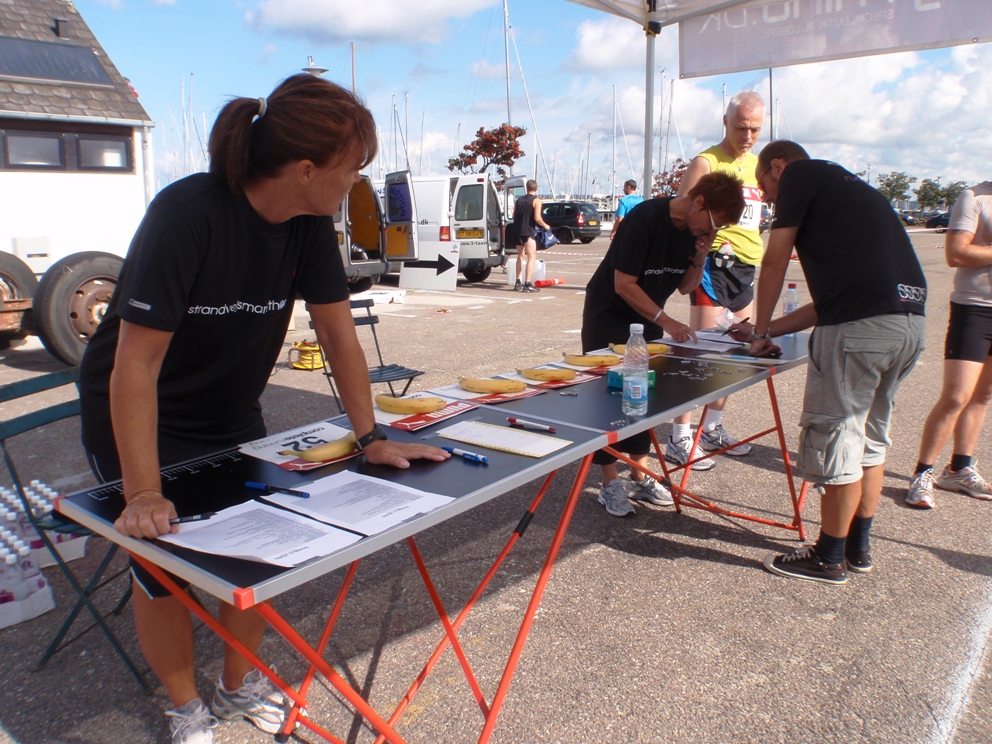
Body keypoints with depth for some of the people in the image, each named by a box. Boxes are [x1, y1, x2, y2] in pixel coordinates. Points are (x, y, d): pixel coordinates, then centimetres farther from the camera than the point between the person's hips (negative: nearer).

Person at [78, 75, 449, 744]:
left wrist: (371, 436, -10)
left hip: (231, 413, 5)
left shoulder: (311, 224, -12)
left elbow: (338, 332, -7)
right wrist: (144, 496, -34)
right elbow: (137, 363, -32)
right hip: (135, 418, -5)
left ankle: (239, 685, 30)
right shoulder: (186, 214, -31)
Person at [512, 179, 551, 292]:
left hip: (517, 231, 7)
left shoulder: (519, 200, 13)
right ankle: (527, 284, -12)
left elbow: (514, 216, 14)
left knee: (520, 256, 17)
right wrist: (545, 226, 0)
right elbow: (537, 218, -15)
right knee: (531, 257, -4)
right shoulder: (536, 201, -6)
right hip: (528, 231, -7)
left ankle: (518, 283, 18)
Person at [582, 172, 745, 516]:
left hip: (647, 319, 7)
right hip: (607, 316, -7)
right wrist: (666, 321, -28)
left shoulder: (695, 229, -3)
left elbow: (685, 287, 5)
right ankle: (610, 484, 5)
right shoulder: (644, 219, -25)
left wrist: (699, 260, -14)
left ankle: (640, 476, 21)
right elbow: (624, 285, -26)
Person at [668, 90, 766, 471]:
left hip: (746, 267, 8)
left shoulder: (757, 164, 17)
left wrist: (759, 249, 18)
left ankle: (713, 428, 25)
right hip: (715, 264, -8)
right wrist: (710, 239, -26)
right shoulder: (706, 163, -8)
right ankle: (679, 439, -5)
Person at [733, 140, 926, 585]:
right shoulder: (843, 186, 29)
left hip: (860, 325, -9)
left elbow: (775, 262, 2)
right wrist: (768, 331, 29)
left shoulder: (799, 174, 6)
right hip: (909, 320, 9)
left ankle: (829, 558, 17)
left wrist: (760, 329, 15)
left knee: (834, 439, 3)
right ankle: (859, 547, 33)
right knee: (869, 436, 20)